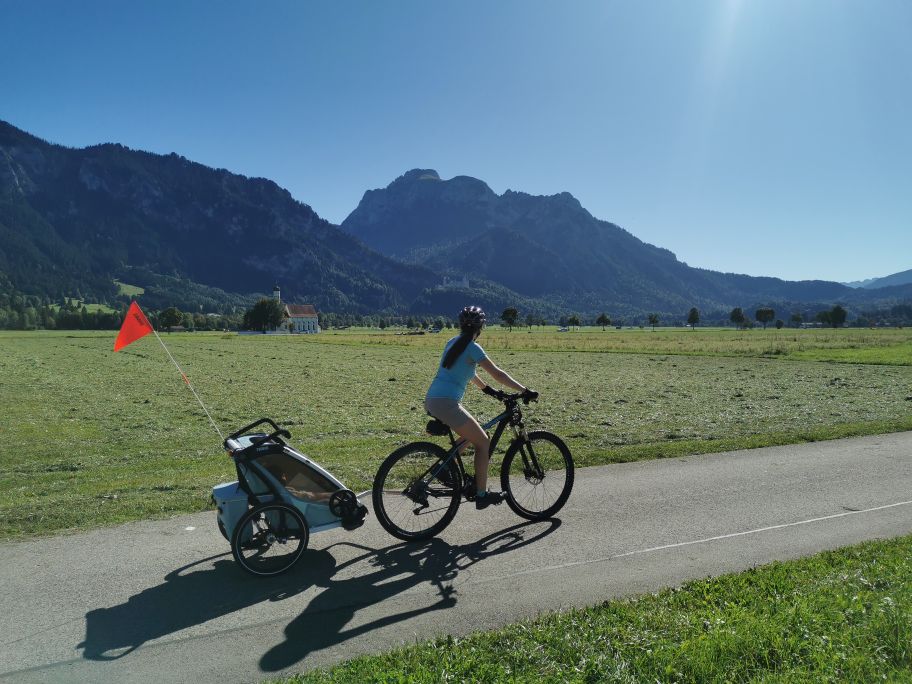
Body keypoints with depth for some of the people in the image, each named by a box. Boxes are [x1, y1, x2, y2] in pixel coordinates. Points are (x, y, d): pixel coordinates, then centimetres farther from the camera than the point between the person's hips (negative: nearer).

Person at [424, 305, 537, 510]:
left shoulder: (453, 343, 16)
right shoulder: (472, 348, -9)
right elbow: (497, 374, -9)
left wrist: (489, 390, 31)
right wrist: (525, 391, -1)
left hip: (431, 401, 9)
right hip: (446, 403, -9)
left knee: (472, 434, 24)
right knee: (483, 442, 2)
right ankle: (482, 495, 6)